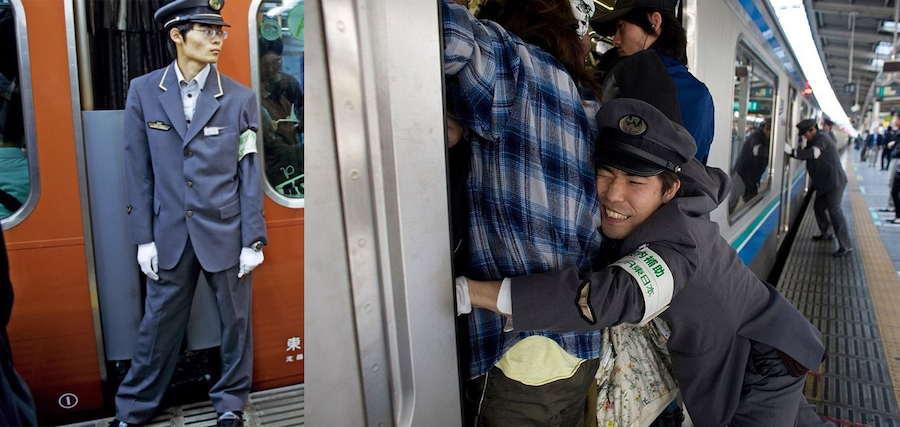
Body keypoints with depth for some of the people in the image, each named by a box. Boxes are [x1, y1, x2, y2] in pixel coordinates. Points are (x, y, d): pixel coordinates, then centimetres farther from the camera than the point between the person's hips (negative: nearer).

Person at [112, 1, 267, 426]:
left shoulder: (240, 98, -3)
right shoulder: (143, 91, 0)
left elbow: (250, 174, -3)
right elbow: (138, 170, 2)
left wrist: (253, 241, -5)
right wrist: (143, 238, 0)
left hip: (226, 232, -1)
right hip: (170, 233, 1)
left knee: (235, 322, 11)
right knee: (158, 324, 13)